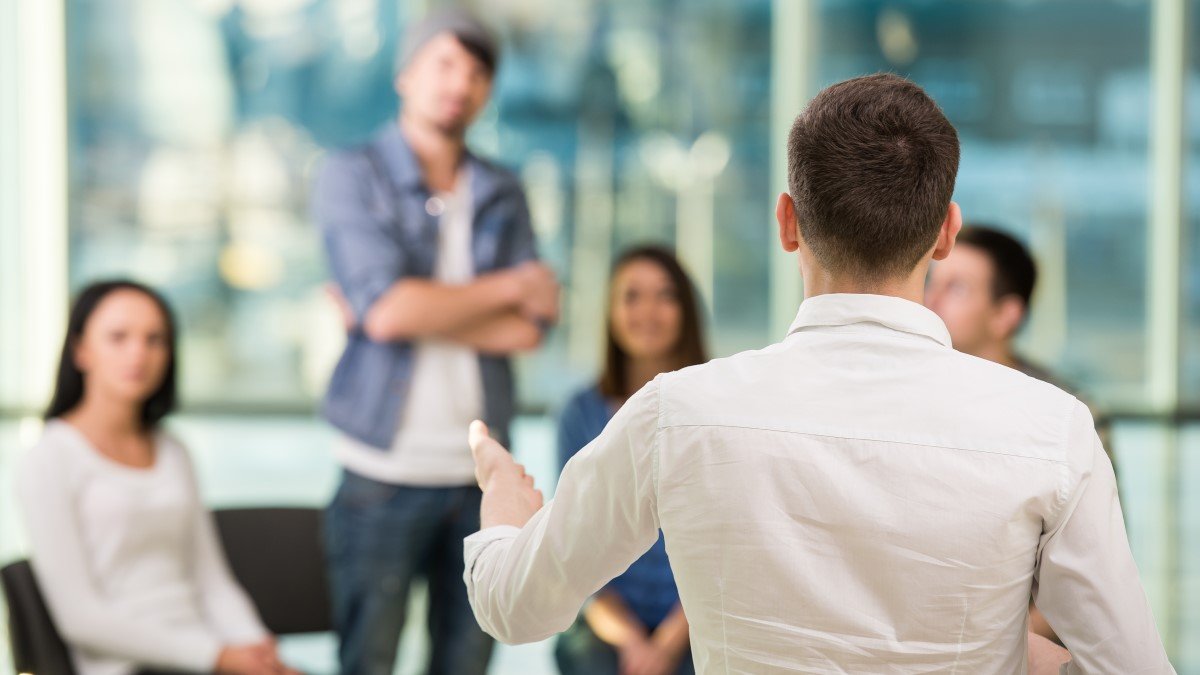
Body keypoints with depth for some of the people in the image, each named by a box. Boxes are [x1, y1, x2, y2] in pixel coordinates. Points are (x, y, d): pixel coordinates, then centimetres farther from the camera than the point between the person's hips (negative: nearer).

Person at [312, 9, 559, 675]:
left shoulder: (502, 194, 11)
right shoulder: (352, 175, -1)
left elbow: (528, 330, -1)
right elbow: (386, 308, -16)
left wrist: (418, 309, -11)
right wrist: (509, 287, -5)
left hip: (480, 470, 4)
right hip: (384, 470, -4)